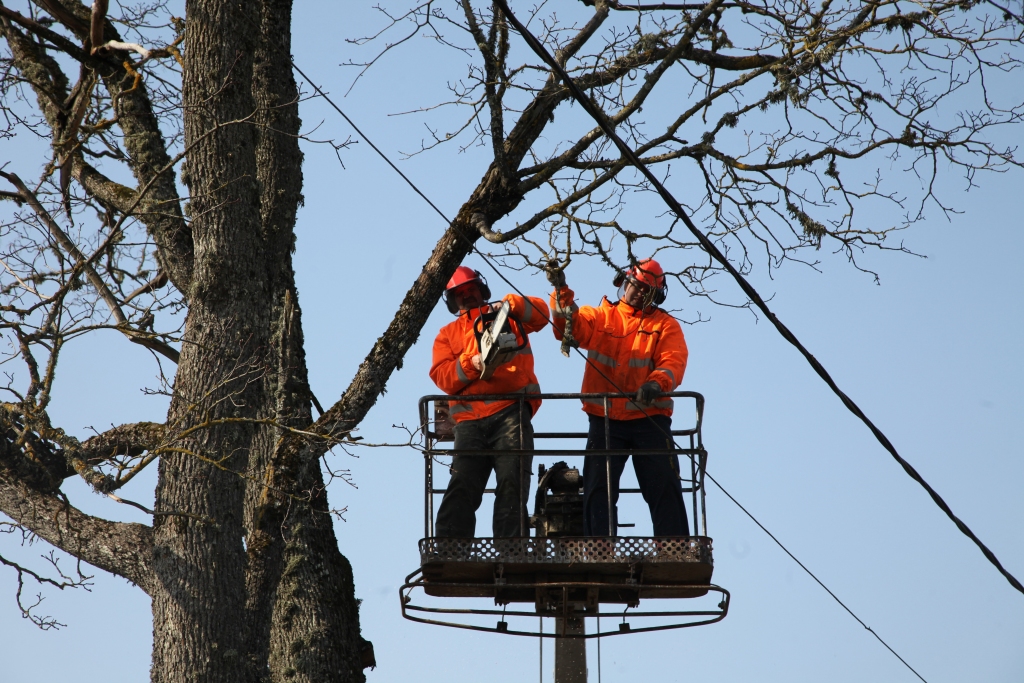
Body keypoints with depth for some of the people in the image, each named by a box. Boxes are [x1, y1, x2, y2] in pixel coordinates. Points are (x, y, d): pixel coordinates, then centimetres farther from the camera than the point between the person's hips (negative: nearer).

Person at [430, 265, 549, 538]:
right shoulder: (447, 335, 25)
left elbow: (540, 313, 2)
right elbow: (441, 376, 8)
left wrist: (511, 304, -16)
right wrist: (470, 363, -10)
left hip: (510, 411, -2)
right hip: (470, 420, 2)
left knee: (511, 484, -12)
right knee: (462, 489, -8)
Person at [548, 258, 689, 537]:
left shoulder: (666, 325, 10)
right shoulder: (599, 317, 13)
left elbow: (674, 362, -7)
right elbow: (568, 326, -7)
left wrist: (656, 383, -29)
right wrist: (561, 293, -26)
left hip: (650, 419, -1)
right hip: (605, 420, 1)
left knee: (665, 490, -4)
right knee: (598, 490, -3)